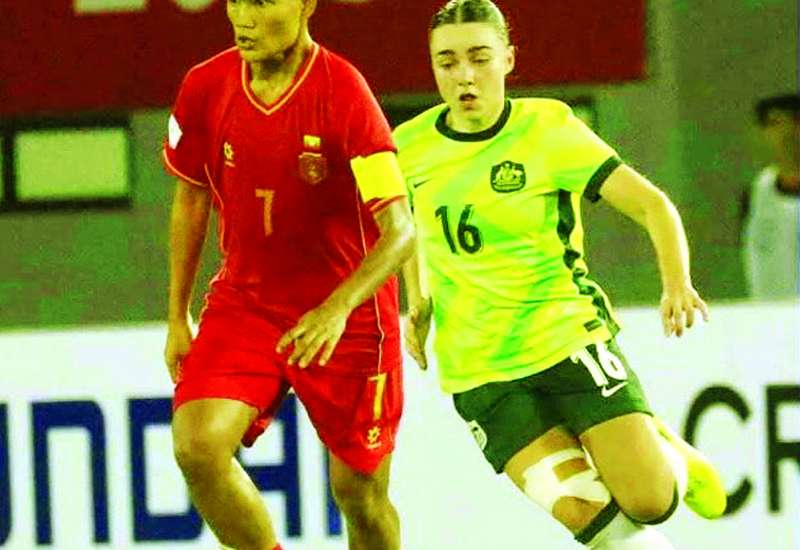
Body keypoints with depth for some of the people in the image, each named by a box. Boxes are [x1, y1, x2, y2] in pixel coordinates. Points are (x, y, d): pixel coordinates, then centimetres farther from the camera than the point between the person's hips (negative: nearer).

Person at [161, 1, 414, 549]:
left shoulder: (343, 93, -21)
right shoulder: (205, 87, -7)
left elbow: (400, 231, -26)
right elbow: (191, 200, 10)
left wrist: (337, 309, -41)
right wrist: (178, 318, 10)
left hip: (347, 316, -3)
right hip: (243, 300, 3)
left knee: (359, 492, 6)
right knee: (198, 446, -20)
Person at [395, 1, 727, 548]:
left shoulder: (547, 127, -9)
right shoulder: (409, 146, -1)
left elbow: (652, 204, -14)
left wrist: (677, 283, -31)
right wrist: (420, 302, 11)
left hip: (571, 338, -1)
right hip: (480, 373, 1)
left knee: (650, 502, -12)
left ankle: (671, 453, 24)